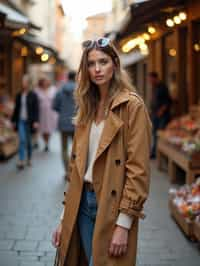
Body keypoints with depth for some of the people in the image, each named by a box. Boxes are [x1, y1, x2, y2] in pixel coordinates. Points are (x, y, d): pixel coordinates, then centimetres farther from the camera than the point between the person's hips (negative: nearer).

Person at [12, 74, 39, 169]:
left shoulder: (33, 95, -5)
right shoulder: (19, 95, 6)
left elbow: (36, 109, -7)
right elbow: (16, 109, 11)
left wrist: (36, 121, -13)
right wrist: (14, 120, 11)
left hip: (29, 121, -2)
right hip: (21, 121, 2)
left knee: (28, 141, 10)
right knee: (22, 140, -8)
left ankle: (29, 158, 28)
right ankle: (21, 161, -10)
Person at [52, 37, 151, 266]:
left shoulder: (132, 106, -10)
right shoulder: (87, 107, 10)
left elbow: (138, 170, -14)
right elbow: (76, 164, 12)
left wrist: (124, 224, -18)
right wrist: (65, 218, 8)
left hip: (111, 204, -6)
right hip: (83, 202, 6)